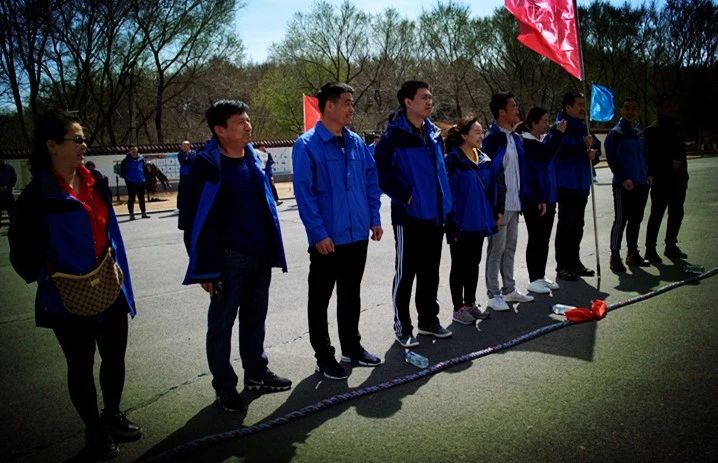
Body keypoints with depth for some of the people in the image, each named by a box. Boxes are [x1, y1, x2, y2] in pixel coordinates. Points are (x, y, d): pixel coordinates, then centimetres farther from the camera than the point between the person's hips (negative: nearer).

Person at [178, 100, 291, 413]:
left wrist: (272, 251, 12)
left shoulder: (252, 159, 8)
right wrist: (205, 269, -13)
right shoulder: (206, 166, -12)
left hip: (260, 256, 6)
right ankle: (224, 385, 22)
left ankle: (256, 373, 34)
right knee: (222, 323, 7)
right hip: (228, 258, -6)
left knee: (255, 318, 18)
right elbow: (193, 220, -12)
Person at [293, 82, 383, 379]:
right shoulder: (307, 145, -11)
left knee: (351, 295, 18)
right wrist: (319, 233, -18)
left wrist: (374, 219, 8)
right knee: (320, 299, 7)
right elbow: (304, 193, -15)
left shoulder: (356, 142, 7)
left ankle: (351, 347, 33)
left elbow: (371, 181, 14)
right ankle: (324, 356, 21)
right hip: (327, 240, -6)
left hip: (358, 235, 6)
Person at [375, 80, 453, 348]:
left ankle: (429, 321, 30)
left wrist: (444, 202, 14)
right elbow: (381, 171, -17)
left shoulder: (433, 133, 11)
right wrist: (403, 195, -15)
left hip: (435, 215, 7)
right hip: (409, 216, -7)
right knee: (405, 273, 3)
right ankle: (402, 327, 16)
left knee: (430, 273, 16)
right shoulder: (395, 135, -13)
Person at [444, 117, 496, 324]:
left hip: (479, 222, 7)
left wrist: (489, 217, 12)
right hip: (461, 224, -7)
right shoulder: (453, 161, -15)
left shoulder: (483, 160, 7)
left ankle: (470, 304, 29)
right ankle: (458, 309, 17)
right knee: (459, 266, 5)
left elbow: (487, 190, 14)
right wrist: (452, 225, -19)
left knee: (473, 264, 16)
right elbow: (449, 194, -17)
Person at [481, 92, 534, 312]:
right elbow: (489, 174, -17)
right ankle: (493, 295, 9)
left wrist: (521, 200, 14)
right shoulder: (493, 138, -14)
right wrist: (496, 208, -19)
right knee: (496, 249, 0)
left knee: (510, 248, 16)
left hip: (514, 204, 8)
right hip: (499, 205, -8)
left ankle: (509, 289, 27)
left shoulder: (515, 138, 13)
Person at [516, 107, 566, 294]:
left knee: (544, 238, 13)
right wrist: (557, 133, -21)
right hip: (533, 200, -8)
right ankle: (534, 280, 10)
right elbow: (544, 156, -24)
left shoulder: (546, 139, 13)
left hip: (548, 198, 8)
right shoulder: (526, 142, -11)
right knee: (536, 239, -1)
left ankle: (541, 277, 23)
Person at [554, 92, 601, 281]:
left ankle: (574, 262, 25)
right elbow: (561, 150, -28)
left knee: (577, 225, 14)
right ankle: (562, 266, 3)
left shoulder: (582, 126, 15)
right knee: (566, 225, -4)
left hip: (582, 184, 9)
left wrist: (594, 153, 2)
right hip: (566, 184, -9)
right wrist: (583, 143, -21)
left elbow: (595, 145, 25)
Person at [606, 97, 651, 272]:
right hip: (623, 186, -7)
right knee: (620, 221, -5)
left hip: (641, 185, 7)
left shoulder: (639, 133, 15)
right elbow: (611, 159, -13)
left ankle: (633, 254, 23)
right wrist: (623, 179, -19)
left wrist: (648, 175, 10)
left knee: (636, 220, 13)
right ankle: (615, 257, 2)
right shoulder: (615, 133, -7)